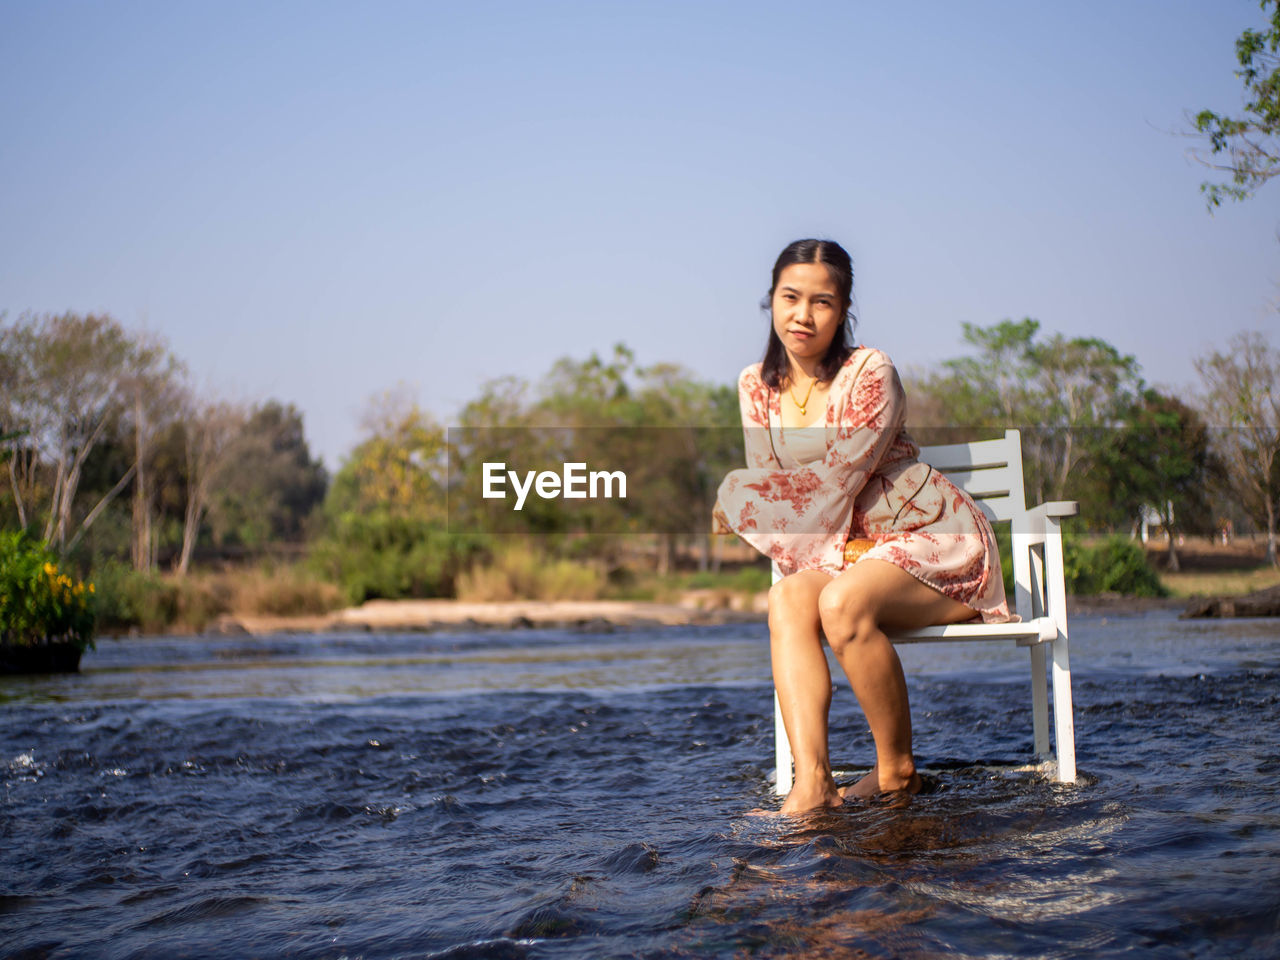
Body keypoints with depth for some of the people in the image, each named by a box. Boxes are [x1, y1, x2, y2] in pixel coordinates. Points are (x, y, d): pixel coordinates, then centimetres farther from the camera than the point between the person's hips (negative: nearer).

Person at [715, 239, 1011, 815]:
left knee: (841, 604, -33)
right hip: (847, 551, 6)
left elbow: (832, 486, -18)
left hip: (936, 542, -5)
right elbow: (766, 484, 5)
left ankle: (898, 769, -14)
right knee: (787, 599, -27)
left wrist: (736, 494, -12)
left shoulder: (871, 375, -15)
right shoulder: (757, 385, 5)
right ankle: (812, 784, -36)